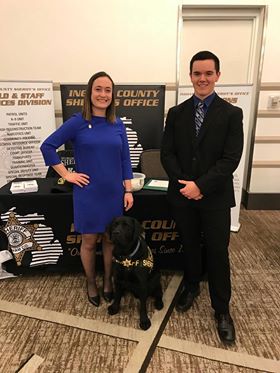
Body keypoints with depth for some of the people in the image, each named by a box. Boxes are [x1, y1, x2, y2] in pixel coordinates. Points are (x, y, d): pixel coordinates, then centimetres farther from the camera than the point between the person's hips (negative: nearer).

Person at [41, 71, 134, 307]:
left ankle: (108, 281, 35)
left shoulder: (118, 125, 3)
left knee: (111, 240, 14)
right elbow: (47, 147, -5)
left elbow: (125, 160, 5)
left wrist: (128, 190, 0)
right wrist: (66, 174, -8)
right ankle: (91, 284, 34)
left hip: (114, 193, 3)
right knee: (89, 241, 11)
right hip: (88, 194, -3)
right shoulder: (77, 122, -7)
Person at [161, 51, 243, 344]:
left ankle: (221, 310, 25)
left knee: (217, 253, 6)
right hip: (182, 195, 2)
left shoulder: (231, 114, -3)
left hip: (215, 197, -2)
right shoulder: (176, 113, 4)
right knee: (189, 246, 17)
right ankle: (191, 287, 41)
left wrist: (201, 186, -19)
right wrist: (184, 184, -13)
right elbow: (167, 154, 0)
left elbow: (230, 159, -11)